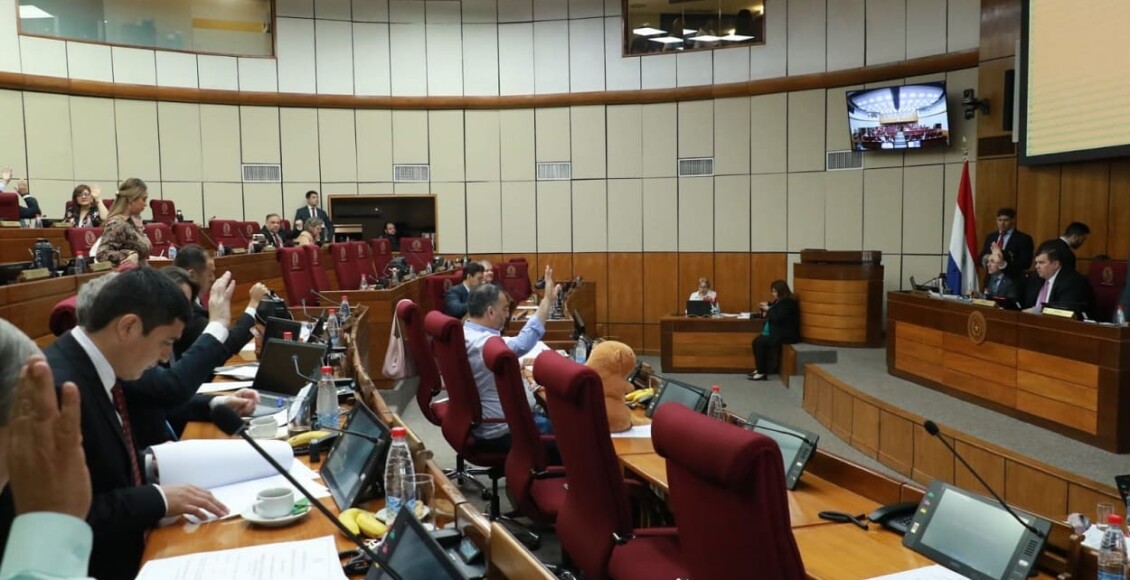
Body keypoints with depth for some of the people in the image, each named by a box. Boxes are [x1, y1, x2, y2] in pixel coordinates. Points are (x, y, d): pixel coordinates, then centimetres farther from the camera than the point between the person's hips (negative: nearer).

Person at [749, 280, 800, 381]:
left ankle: (762, 373, -15)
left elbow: (778, 318, -26)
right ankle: (760, 369, -2)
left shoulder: (788, 303, -15)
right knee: (756, 341, -7)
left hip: (785, 335, -10)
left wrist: (768, 310, -11)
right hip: (776, 333, 10)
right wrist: (766, 309, 1)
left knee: (760, 343, -21)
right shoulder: (779, 301, 15)